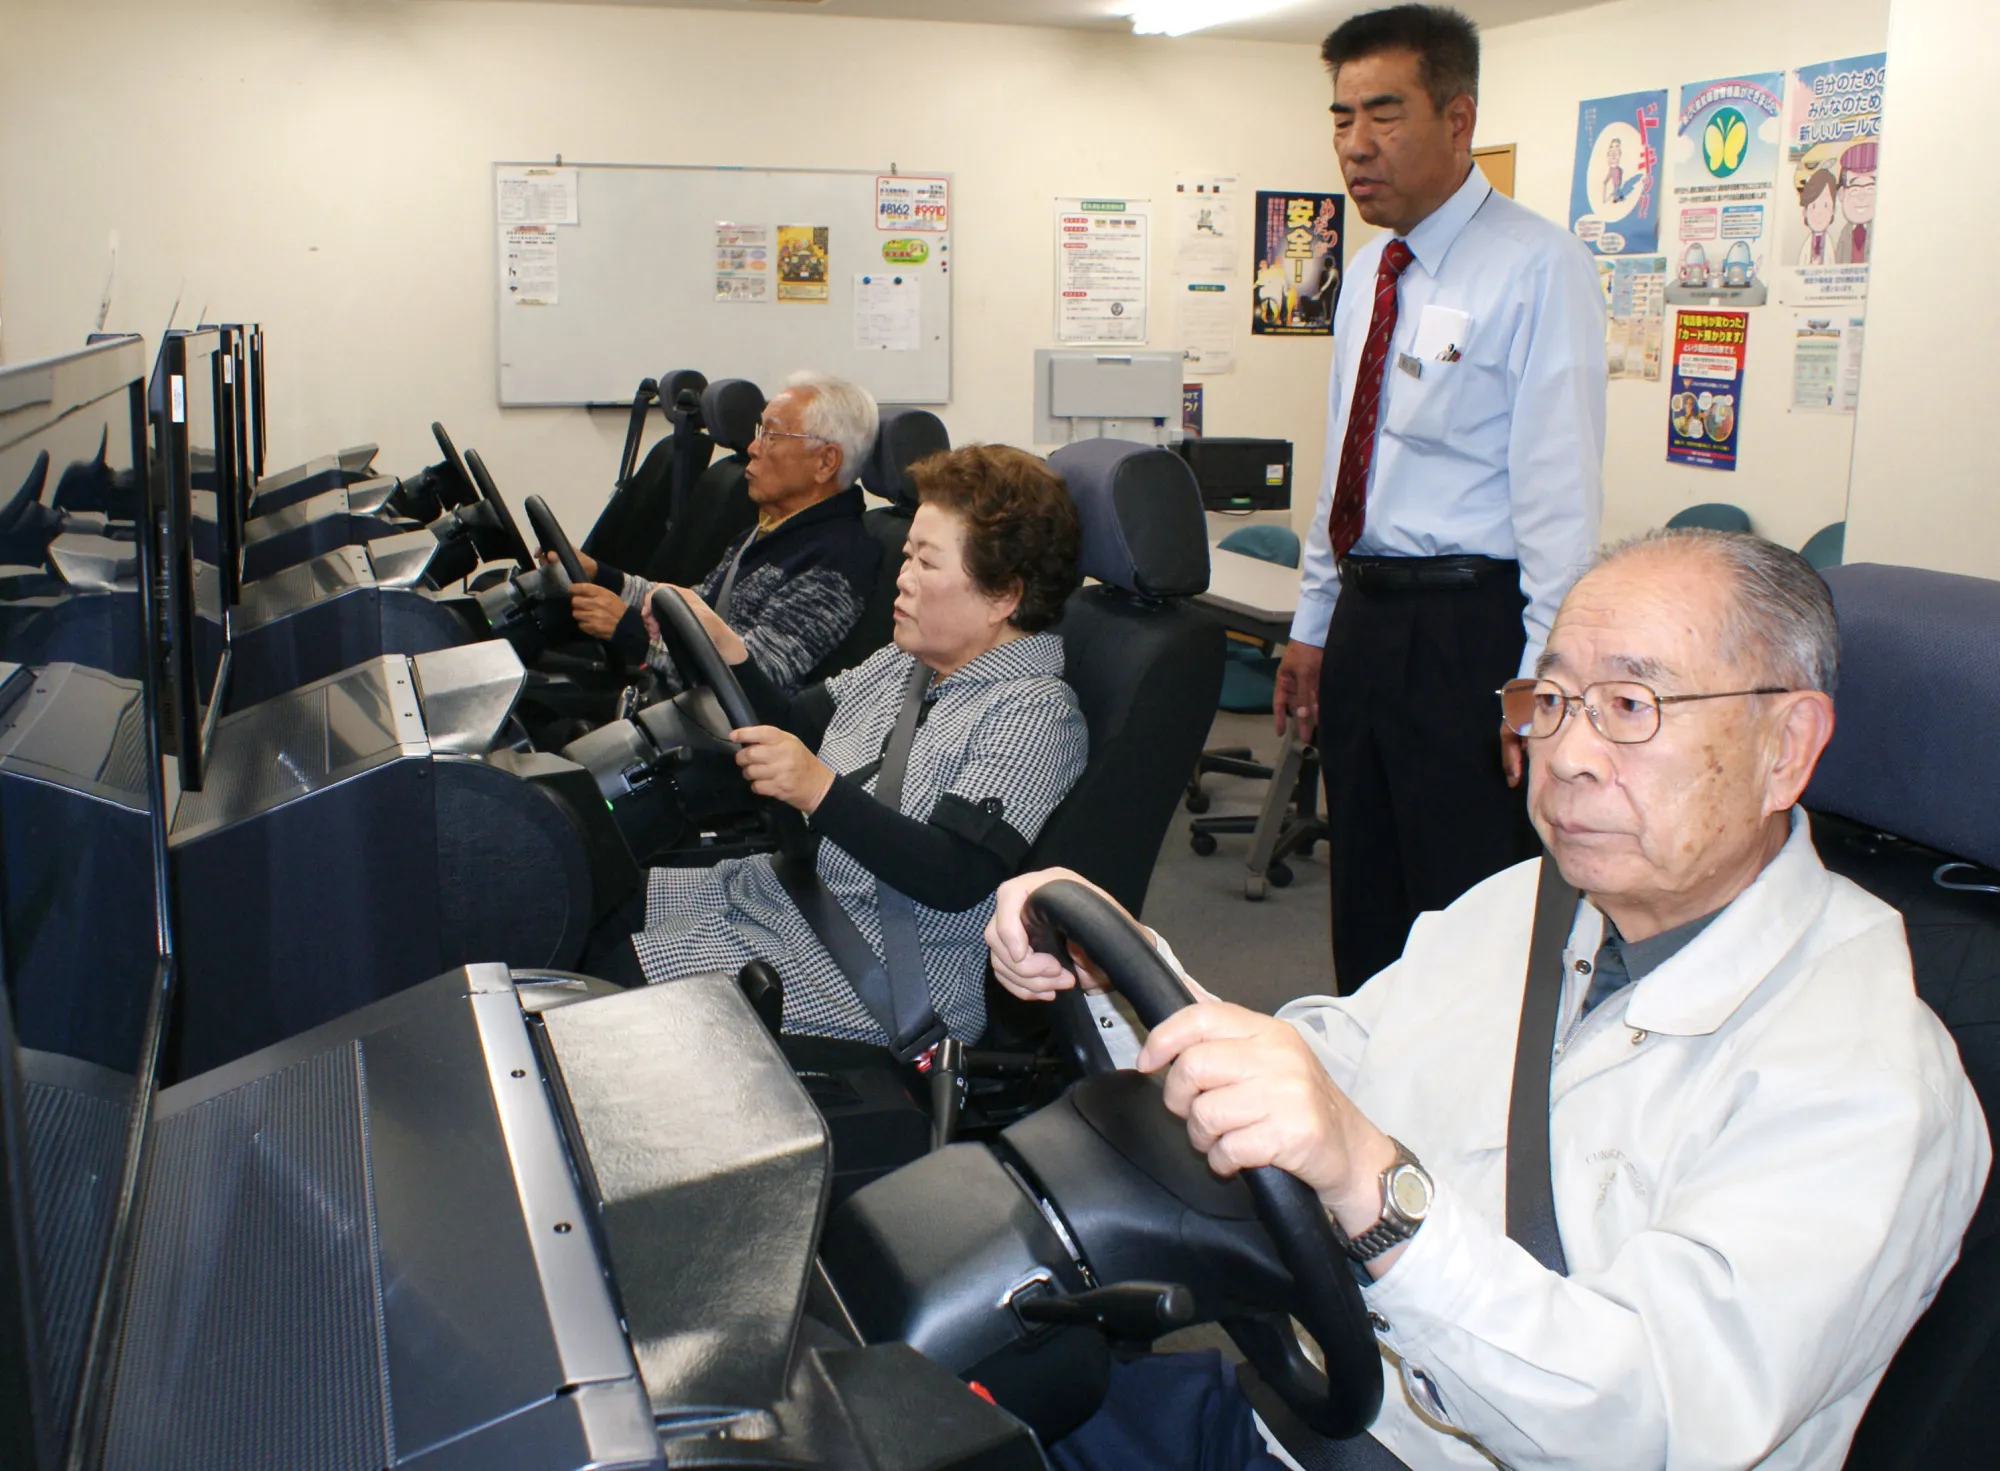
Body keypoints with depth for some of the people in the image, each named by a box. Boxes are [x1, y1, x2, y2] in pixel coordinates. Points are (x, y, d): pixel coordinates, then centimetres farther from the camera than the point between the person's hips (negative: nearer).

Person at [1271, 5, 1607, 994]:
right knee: (1364, 898, 17)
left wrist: (1539, 690, -18)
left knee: (1469, 911, 0)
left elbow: (1561, 497, -16)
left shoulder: (1537, 270, -12)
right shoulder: (1369, 269, 12)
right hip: (1366, 611, 8)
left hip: (1470, 624, -8)